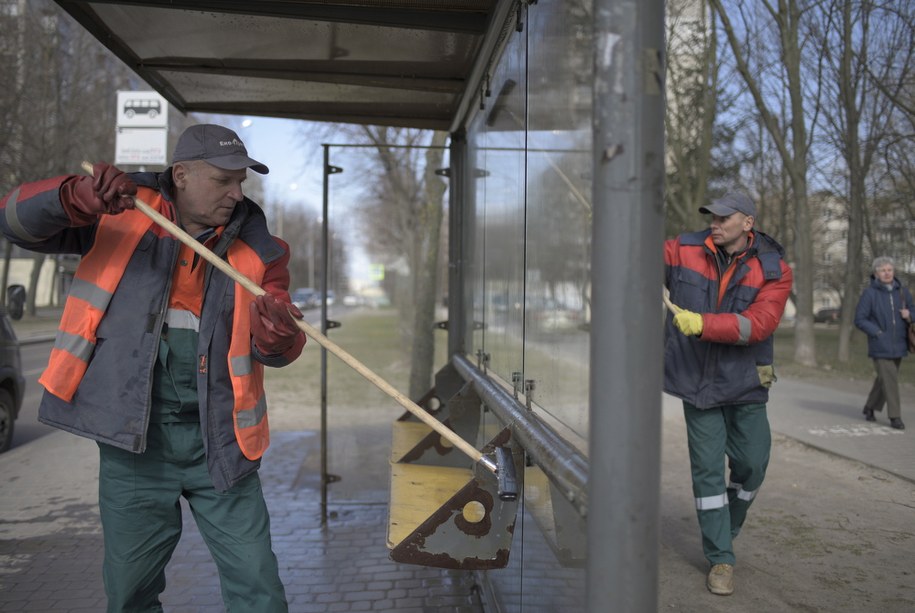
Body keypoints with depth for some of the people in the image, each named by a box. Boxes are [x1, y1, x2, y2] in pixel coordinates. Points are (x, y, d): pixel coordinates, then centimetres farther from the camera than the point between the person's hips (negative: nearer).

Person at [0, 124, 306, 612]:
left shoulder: (255, 246, -1)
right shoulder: (122, 210, -1)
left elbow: (275, 353, -4)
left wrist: (279, 336, -29)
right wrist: (78, 198, -23)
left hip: (218, 443, 0)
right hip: (133, 442, 0)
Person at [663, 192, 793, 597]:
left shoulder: (773, 270, -8)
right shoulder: (685, 250, -3)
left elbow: (759, 323, -20)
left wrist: (702, 324, -31)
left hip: (745, 384, 1)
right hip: (696, 381, 0)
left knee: (752, 465, 10)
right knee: (707, 469, 1)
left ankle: (726, 529, 39)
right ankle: (720, 559, 14)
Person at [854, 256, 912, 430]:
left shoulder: (902, 292, 9)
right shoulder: (870, 293, -6)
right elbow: (860, 319, -6)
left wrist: (908, 316, -6)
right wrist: (878, 332, -14)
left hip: (898, 346, 5)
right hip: (880, 346, -5)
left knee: (883, 379, 14)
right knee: (889, 380, -8)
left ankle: (870, 408, 31)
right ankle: (895, 416, -1)